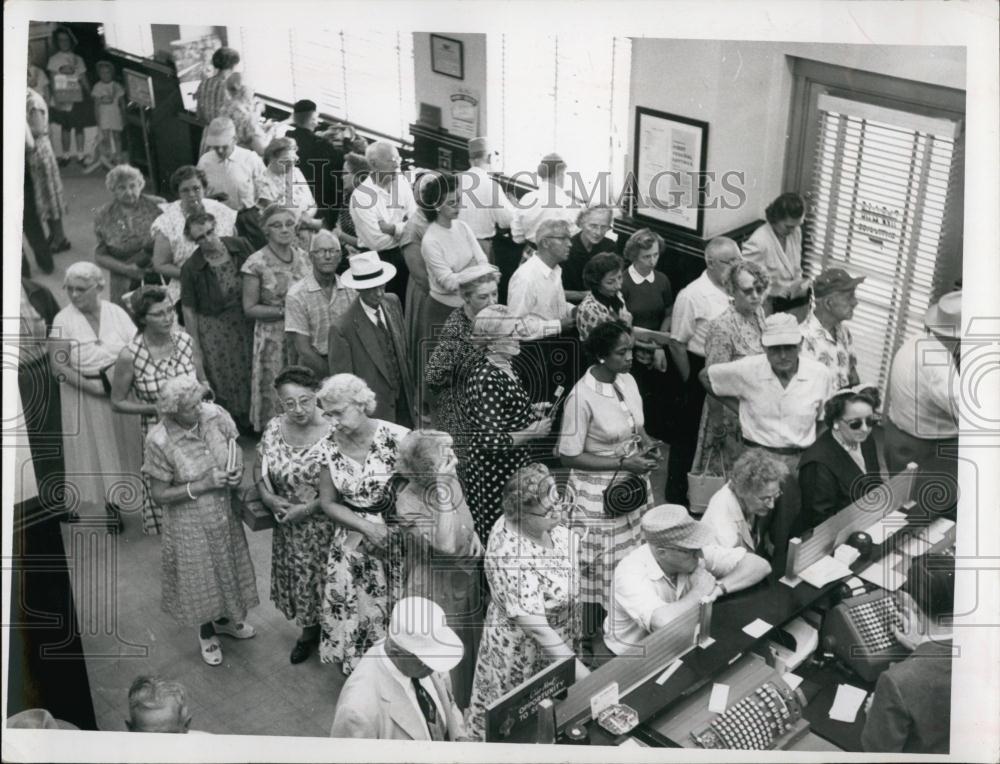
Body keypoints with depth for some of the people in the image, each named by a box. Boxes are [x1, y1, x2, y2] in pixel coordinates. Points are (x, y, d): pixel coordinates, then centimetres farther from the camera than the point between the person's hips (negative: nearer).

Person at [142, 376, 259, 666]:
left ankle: (224, 619, 55)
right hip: (191, 525, -4)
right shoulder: (159, 442, -28)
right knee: (200, 577, 18)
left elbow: (234, 447, 2)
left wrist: (238, 468, -19)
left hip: (224, 514, 4)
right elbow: (159, 495, -20)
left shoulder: (215, 414, -16)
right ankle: (206, 632, 47)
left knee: (226, 568, 25)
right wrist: (204, 485, -27)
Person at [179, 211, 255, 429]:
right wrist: (195, 346, -7)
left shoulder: (241, 246, -7)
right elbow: (188, 310, -7)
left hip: (246, 322, 3)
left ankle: (249, 423, 31)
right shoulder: (191, 268, -13)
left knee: (249, 372, 11)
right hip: (213, 328, -3)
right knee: (222, 380, 5)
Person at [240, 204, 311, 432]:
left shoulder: (302, 256, 6)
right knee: (274, 394, 0)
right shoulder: (256, 263, -8)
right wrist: (284, 311, -16)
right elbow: (249, 308, -7)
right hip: (273, 339, -4)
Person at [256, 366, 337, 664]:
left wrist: (308, 509, -21)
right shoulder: (274, 428, -7)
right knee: (297, 577, 21)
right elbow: (260, 468, 6)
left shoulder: (332, 432, -23)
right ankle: (310, 630, 47)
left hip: (325, 525, -5)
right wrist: (268, 497, -12)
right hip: (288, 526, 5)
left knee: (327, 581, 11)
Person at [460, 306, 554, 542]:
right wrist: (532, 433, -20)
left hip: (514, 462, 9)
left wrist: (530, 410, 8)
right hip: (494, 471, -9)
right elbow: (489, 440, -27)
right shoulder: (486, 379, -26)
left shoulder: (505, 365, 4)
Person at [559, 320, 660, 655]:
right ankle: (590, 637, 24)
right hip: (598, 492, -6)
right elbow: (569, 455, -17)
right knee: (599, 565, 4)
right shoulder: (582, 397, -21)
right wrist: (623, 463, -20)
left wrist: (646, 443, -5)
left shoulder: (628, 380, 2)